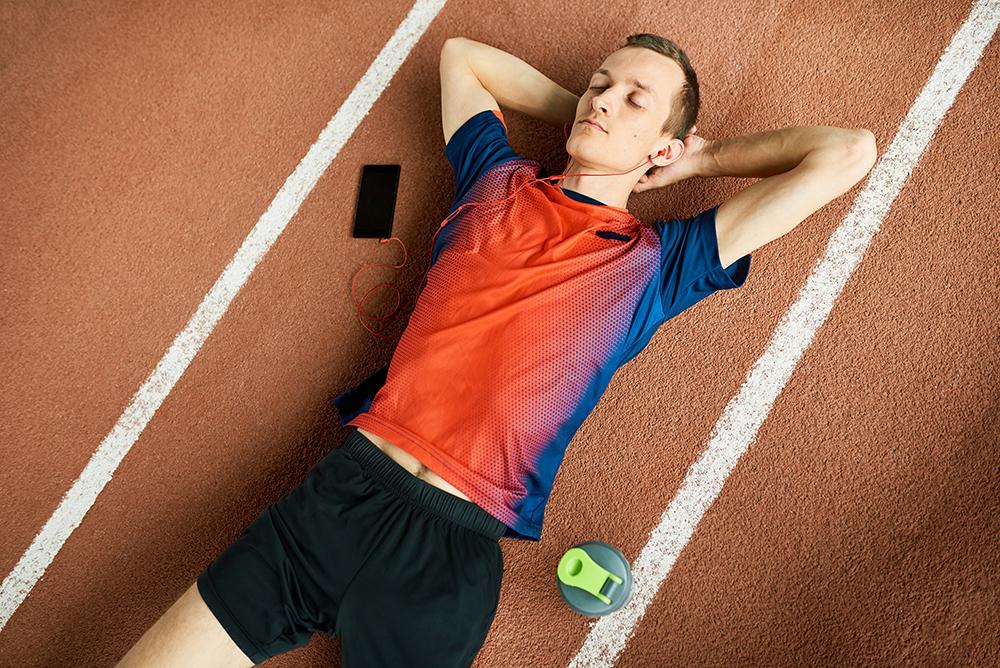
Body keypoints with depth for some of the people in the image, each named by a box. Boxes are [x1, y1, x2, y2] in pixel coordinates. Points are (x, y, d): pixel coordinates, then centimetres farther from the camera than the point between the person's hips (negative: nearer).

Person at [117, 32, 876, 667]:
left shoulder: (658, 260, 5)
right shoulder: (496, 179, 13)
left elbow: (848, 152, 5)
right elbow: (461, 54, 30)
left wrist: (704, 156, 13)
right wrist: (577, 112, 23)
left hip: (454, 544, -2)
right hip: (343, 486, 3)